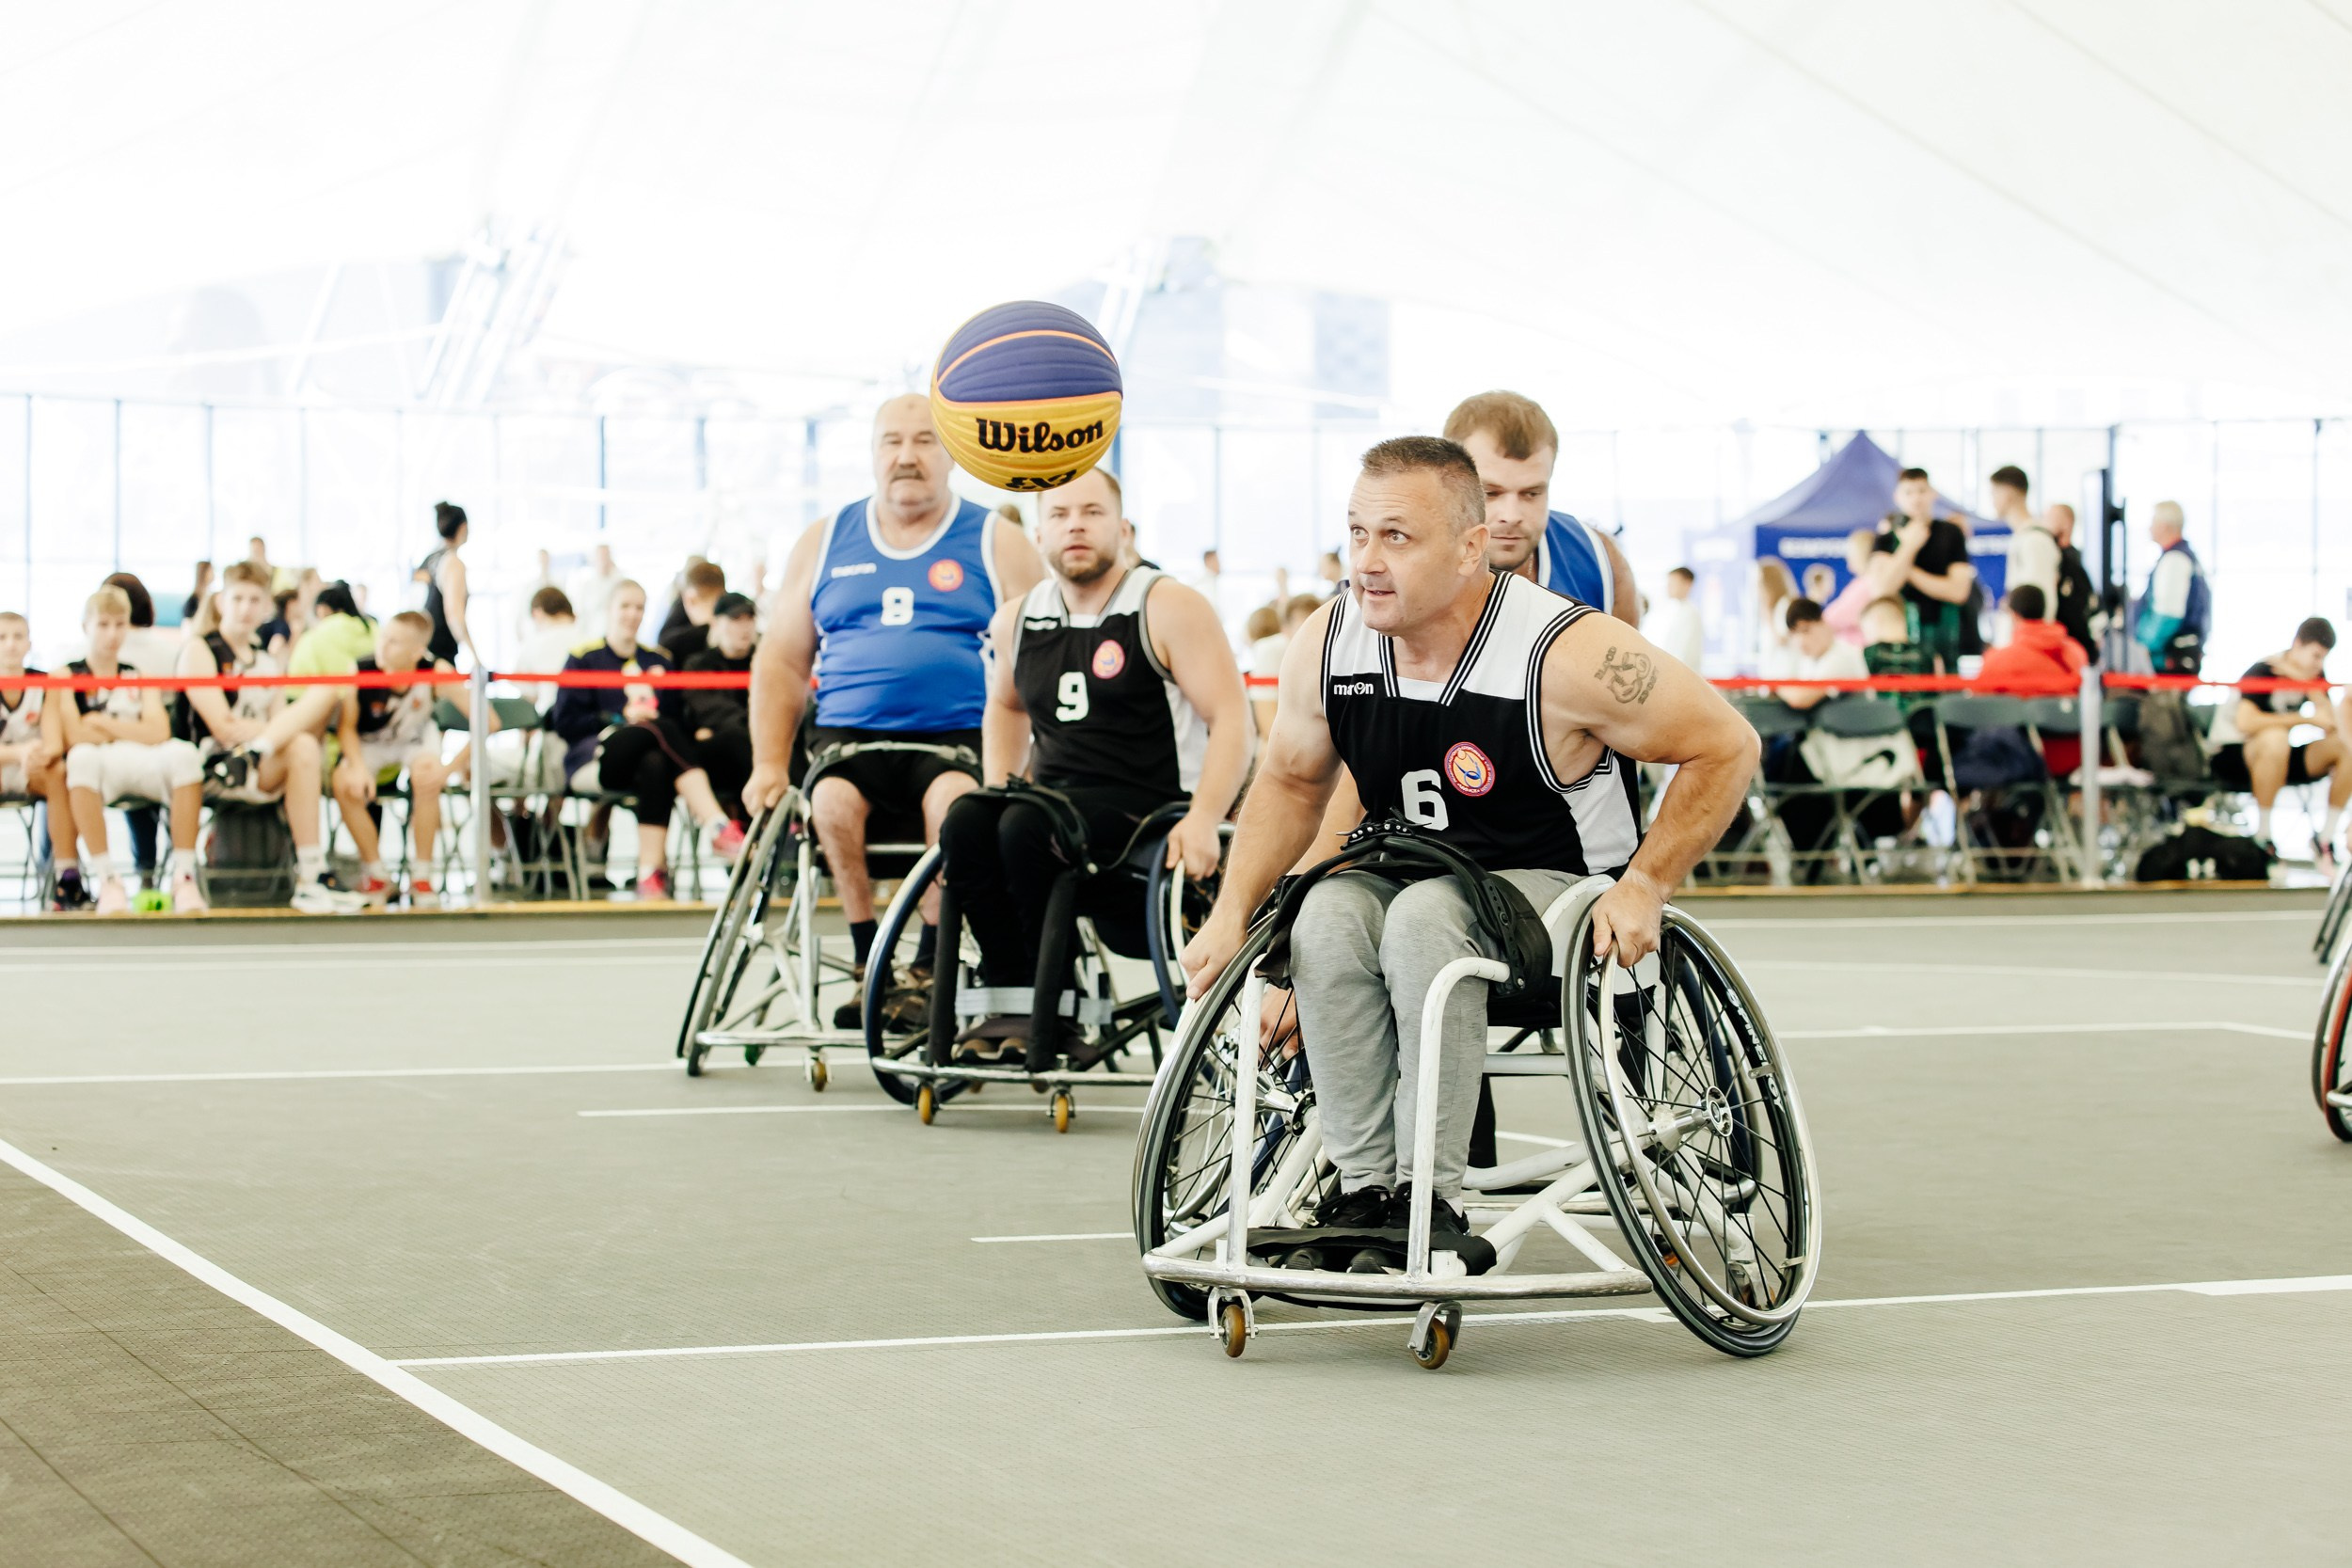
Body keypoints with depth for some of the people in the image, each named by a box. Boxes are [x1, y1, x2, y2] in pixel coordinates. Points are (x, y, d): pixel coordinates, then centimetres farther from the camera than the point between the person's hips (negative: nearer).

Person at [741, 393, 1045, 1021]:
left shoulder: (996, 544, 9)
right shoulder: (824, 543, 17)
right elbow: (781, 661, 19)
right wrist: (769, 765, 5)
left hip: (959, 737, -2)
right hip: (849, 733, 2)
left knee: (954, 797, -35)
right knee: (832, 799, -31)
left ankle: (929, 963, -23)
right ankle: (867, 962, -19)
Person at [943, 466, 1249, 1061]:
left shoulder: (1169, 610, -5)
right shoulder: (1017, 621, 12)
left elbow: (1232, 719, -9)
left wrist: (1203, 821, -22)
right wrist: (998, 788, 14)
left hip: (1149, 807, -5)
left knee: (1028, 828, -31)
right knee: (966, 822, -24)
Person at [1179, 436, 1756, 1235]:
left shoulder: (1569, 653, -22)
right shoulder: (1327, 643, -7)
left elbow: (1726, 747, -11)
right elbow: (1291, 780, 12)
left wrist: (1644, 887, -16)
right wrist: (1231, 913, 0)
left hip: (1562, 893, -5)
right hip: (1415, 884, 5)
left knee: (1425, 917, -34)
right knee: (1328, 915, -27)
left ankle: (1431, 1198, -27)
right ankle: (1364, 1188, -21)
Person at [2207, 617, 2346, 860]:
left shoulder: (2313, 676, 1)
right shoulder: (2263, 671, -19)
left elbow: (2333, 726, -11)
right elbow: (2245, 722, -37)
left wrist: (2308, 684, -21)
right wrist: (2307, 719, -31)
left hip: (2276, 759, 7)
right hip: (2230, 755, -7)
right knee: (2275, 737, -40)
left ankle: (2326, 838, -5)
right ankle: (2262, 837, -28)